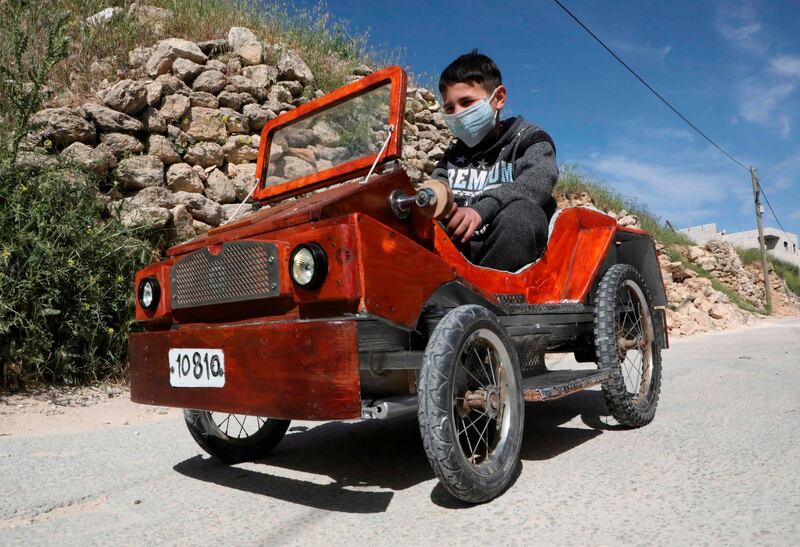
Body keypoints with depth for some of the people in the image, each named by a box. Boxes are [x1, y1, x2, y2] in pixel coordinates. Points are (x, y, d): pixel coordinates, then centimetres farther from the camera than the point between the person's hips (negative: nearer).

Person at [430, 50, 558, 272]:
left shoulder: (528, 139, 12)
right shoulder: (453, 155, 26)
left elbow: (537, 181, -11)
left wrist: (482, 209, -30)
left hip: (511, 257, -3)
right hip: (458, 257, 4)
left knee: (521, 212, -32)